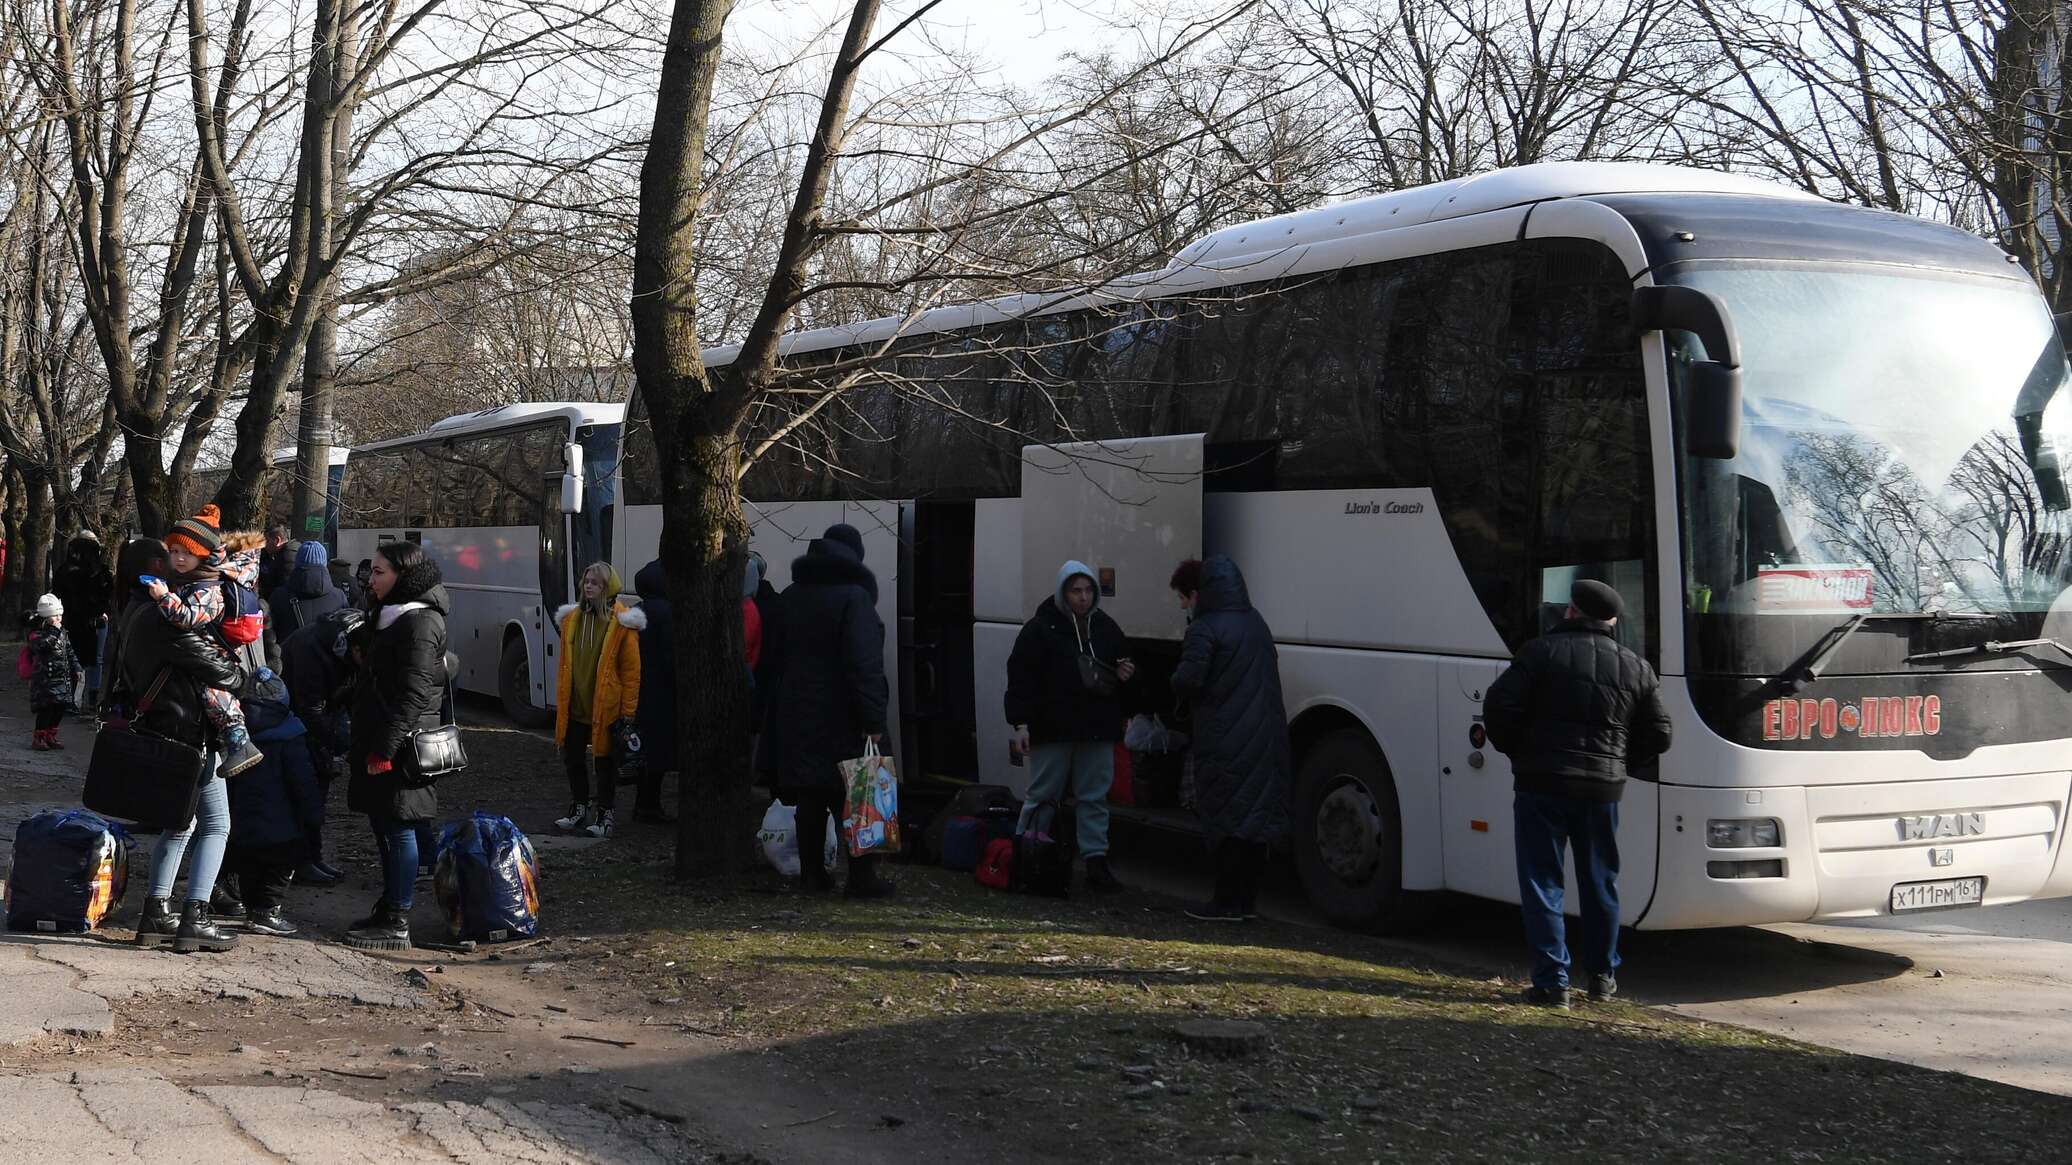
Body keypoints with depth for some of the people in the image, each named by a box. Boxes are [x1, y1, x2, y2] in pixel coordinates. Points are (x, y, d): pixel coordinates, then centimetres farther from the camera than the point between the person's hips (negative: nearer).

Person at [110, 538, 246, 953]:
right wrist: (240, 675, -1)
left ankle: (155, 915, 16)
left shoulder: (130, 616, 12)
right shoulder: (160, 617, -18)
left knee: (180, 824, 19)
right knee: (215, 825, -3)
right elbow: (208, 664, -17)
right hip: (191, 733, -9)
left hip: (154, 730, 9)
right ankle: (195, 920, -9)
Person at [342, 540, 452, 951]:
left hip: (402, 746, -10)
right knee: (383, 825, 15)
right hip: (379, 742, 10)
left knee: (399, 829, -6)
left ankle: (397, 924, -3)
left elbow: (413, 694, -21)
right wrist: (369, 743, 20)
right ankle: (388, 909, 25)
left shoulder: (419, 623, -15)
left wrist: (384, 748, -22)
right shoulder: (391, 617, 17)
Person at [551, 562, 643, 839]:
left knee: (605, 760, 4)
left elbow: (631, 669, -10)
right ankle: (580, 808, 29)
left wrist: (628, 710, -12)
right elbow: (565, 664, 14)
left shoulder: (621, 622, -9)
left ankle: (604, 814, 14)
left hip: (606, 707, -6)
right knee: (572, 756, 13)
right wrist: (561, 700, 11)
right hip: (575, 705, 6)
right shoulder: (572, 618, 8)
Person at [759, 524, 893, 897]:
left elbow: (771, 659, 19)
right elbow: (865, 665, -19)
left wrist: (780, 705, 24)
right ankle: (862, 876, -1)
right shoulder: (853, 597, -12)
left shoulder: (790, 597, 12)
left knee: (808, 796, 11)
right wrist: (873, 720, -20)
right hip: (841, 719, -6)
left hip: (797, 716, 6)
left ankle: (811, 872, 15)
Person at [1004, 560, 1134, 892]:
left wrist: (1125, 674, 1)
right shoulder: (1040, 628, -6)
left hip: (1097, 728, 4)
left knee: (1095, 797, 6)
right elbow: (1020, 677, -9)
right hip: (1052, 728, -4)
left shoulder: (1105, 627, 10)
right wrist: (1021, 723, -15)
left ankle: (1096, 862, 10)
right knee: (1042, 796, 3)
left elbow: (1124, 664, 25)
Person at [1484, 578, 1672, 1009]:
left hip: (1541, 783, -4)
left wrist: (1516, 750, 5)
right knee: (1600, 883, 17)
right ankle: (1603, 976, 26)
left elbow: (1499, 705, -12)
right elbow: (1658, 736, 8)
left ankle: (1552, 981, -2)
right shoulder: (1637, 669, 6)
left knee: (1542, 883, 2)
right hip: (1603, 788, 4)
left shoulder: (1543, 652, -6)